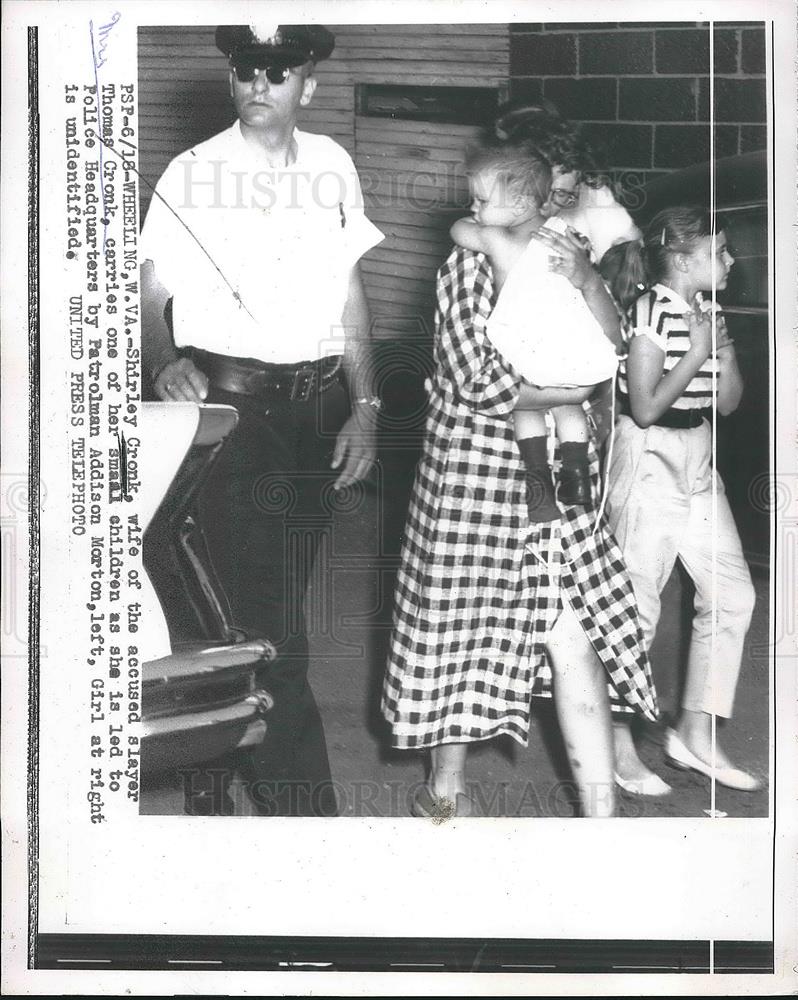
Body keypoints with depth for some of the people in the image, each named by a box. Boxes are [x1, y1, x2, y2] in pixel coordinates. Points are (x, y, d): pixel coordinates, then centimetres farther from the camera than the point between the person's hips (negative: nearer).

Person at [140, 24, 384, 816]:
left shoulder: (331, 167, 9)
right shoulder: (192, 173, -3)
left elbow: (349, 293, 11)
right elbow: (152, 292, -5)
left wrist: (364, 407, 7)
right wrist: (166, 361, -26)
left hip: (317, 403, 4)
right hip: (231, 399, -4)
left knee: (280, 591, 12)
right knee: (263, 606, -6)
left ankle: (229, 755, 31)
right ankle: (299, 802, 3)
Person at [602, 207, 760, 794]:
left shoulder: (706, 312, 10)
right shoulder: (652, 311, -14)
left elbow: (727, 404, 13)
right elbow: (645, 408, -17)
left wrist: (727, 359, -4)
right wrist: (696, 355, -16)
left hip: (697, 464, 8)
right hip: (650, 464, -8)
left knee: (732, 594, 5)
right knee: (637, 607, -2)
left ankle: (696, 734, 16)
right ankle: (618, 745, 12)